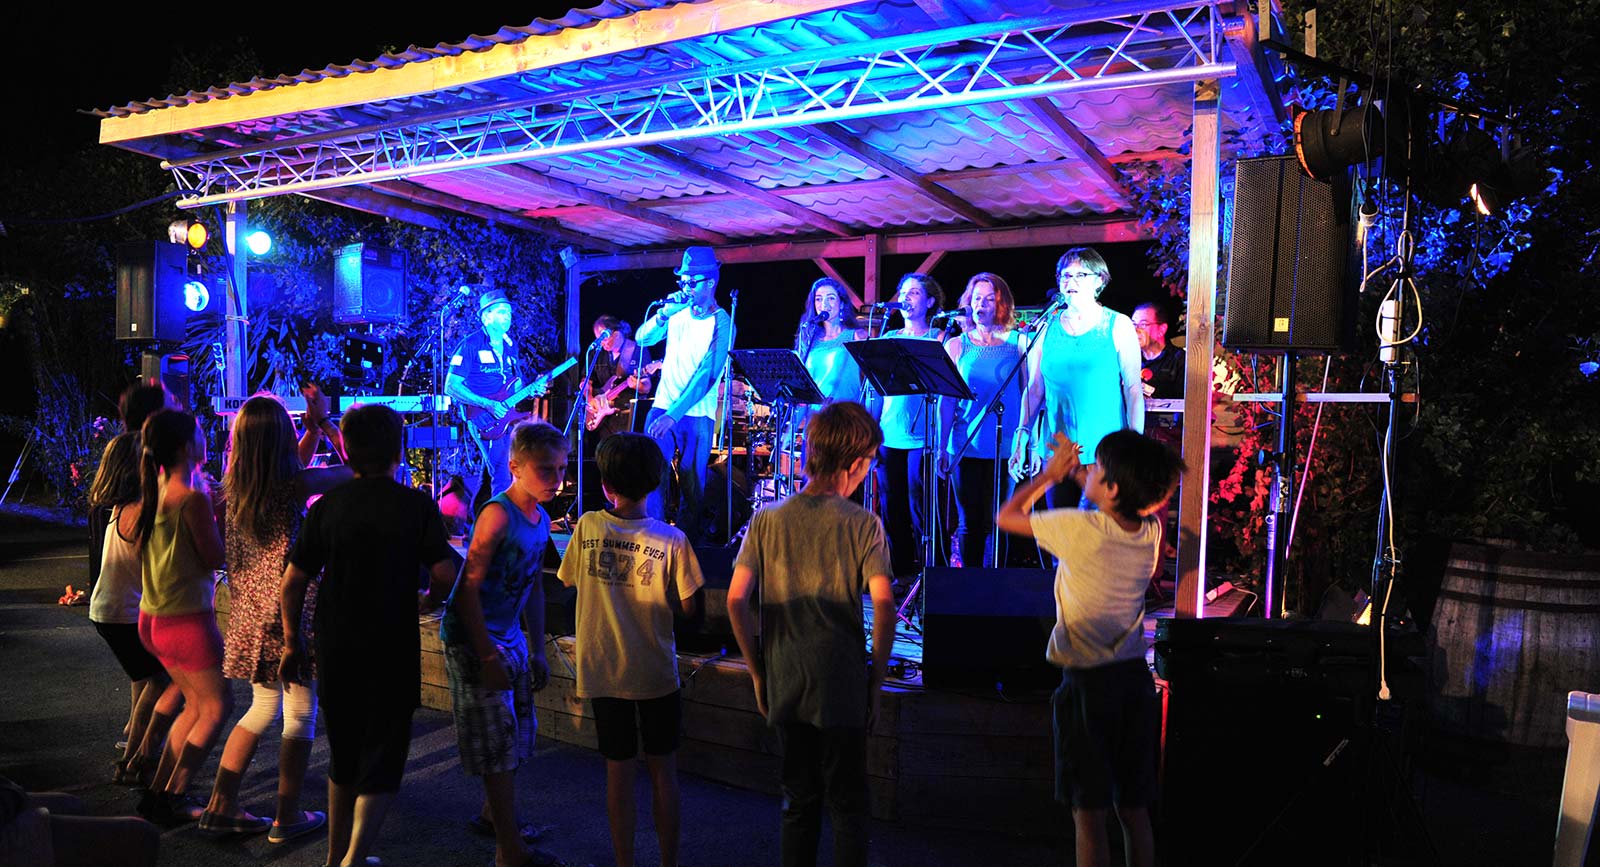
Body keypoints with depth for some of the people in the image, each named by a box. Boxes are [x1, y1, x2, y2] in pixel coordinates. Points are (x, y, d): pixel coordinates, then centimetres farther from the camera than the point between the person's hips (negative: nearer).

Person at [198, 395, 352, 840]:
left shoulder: (235, 484, 1)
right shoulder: (296, 483, -18)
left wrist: (313, 432, 22)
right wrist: (324, 421, 3)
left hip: (248, 610, 7)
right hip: (288, 609, -7)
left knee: (263, 707, 22)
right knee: (300, 713, 8)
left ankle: (221, 806, 26)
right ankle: (287, 817, 15)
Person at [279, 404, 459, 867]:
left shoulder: (327, 505, 0)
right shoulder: (416, 505, -8)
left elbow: (293, 581, 1)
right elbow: (444, 573, -13)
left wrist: (292, 643, 12)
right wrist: (427, 598, 9)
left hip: (336, 652, 4)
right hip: (392, 650, -4)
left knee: (344, 757, 20)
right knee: (382, 760, 6)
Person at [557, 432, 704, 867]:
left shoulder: (587, 526, -8)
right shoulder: (671, 539, -13)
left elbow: (569, 579, 7)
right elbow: (686, 608, -7)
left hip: (604, 670, 1)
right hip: (656, 672, -1)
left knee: (619, 772, 12)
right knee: (663, 770, 12)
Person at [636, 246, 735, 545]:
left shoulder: (722, 323, -7)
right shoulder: (678, 311, 8)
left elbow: (708, 375, -15)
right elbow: (642, 338, 5)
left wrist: (673, 415, -21)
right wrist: (663, 314, -14)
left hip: (696, 414, -4)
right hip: (661, 407, 4)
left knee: (692, 486, 1)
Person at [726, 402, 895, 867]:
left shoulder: (768, 520, -1)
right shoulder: (863, 524, -8)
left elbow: (735, 600, -3)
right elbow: (884, 606, -15)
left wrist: (758, 671, 6)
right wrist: (876, 678, -3)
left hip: (785, 687, 3)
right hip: (842, 689, -3)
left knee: (799, 801, 17)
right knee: (848, 807, 11)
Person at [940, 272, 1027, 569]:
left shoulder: (1019, 343, 4)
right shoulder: (956, 345, 7)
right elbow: (947, 399, 7)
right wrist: (942, 446, 2)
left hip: (1005, 448, -1)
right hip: (966, 447, 1)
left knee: (996, 523, 1)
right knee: (969, 523, 5)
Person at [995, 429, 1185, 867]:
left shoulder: (1080, 528, -20)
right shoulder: (1150, 532, -2)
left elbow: (1006, 516, -5)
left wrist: (1049, 474, 7)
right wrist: (1075, 470, 18)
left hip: (1088, 684, -6)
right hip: (1136, 681, 6)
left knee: (1089, 814, 4)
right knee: (1135, 813, 15)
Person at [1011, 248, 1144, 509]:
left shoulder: (1118, 326, 1)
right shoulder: (1047, 328, 9)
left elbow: (1133, 388, -2)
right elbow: (1034, 389, 10)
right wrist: (1023, 440, 1)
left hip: (1105, 454, -3)